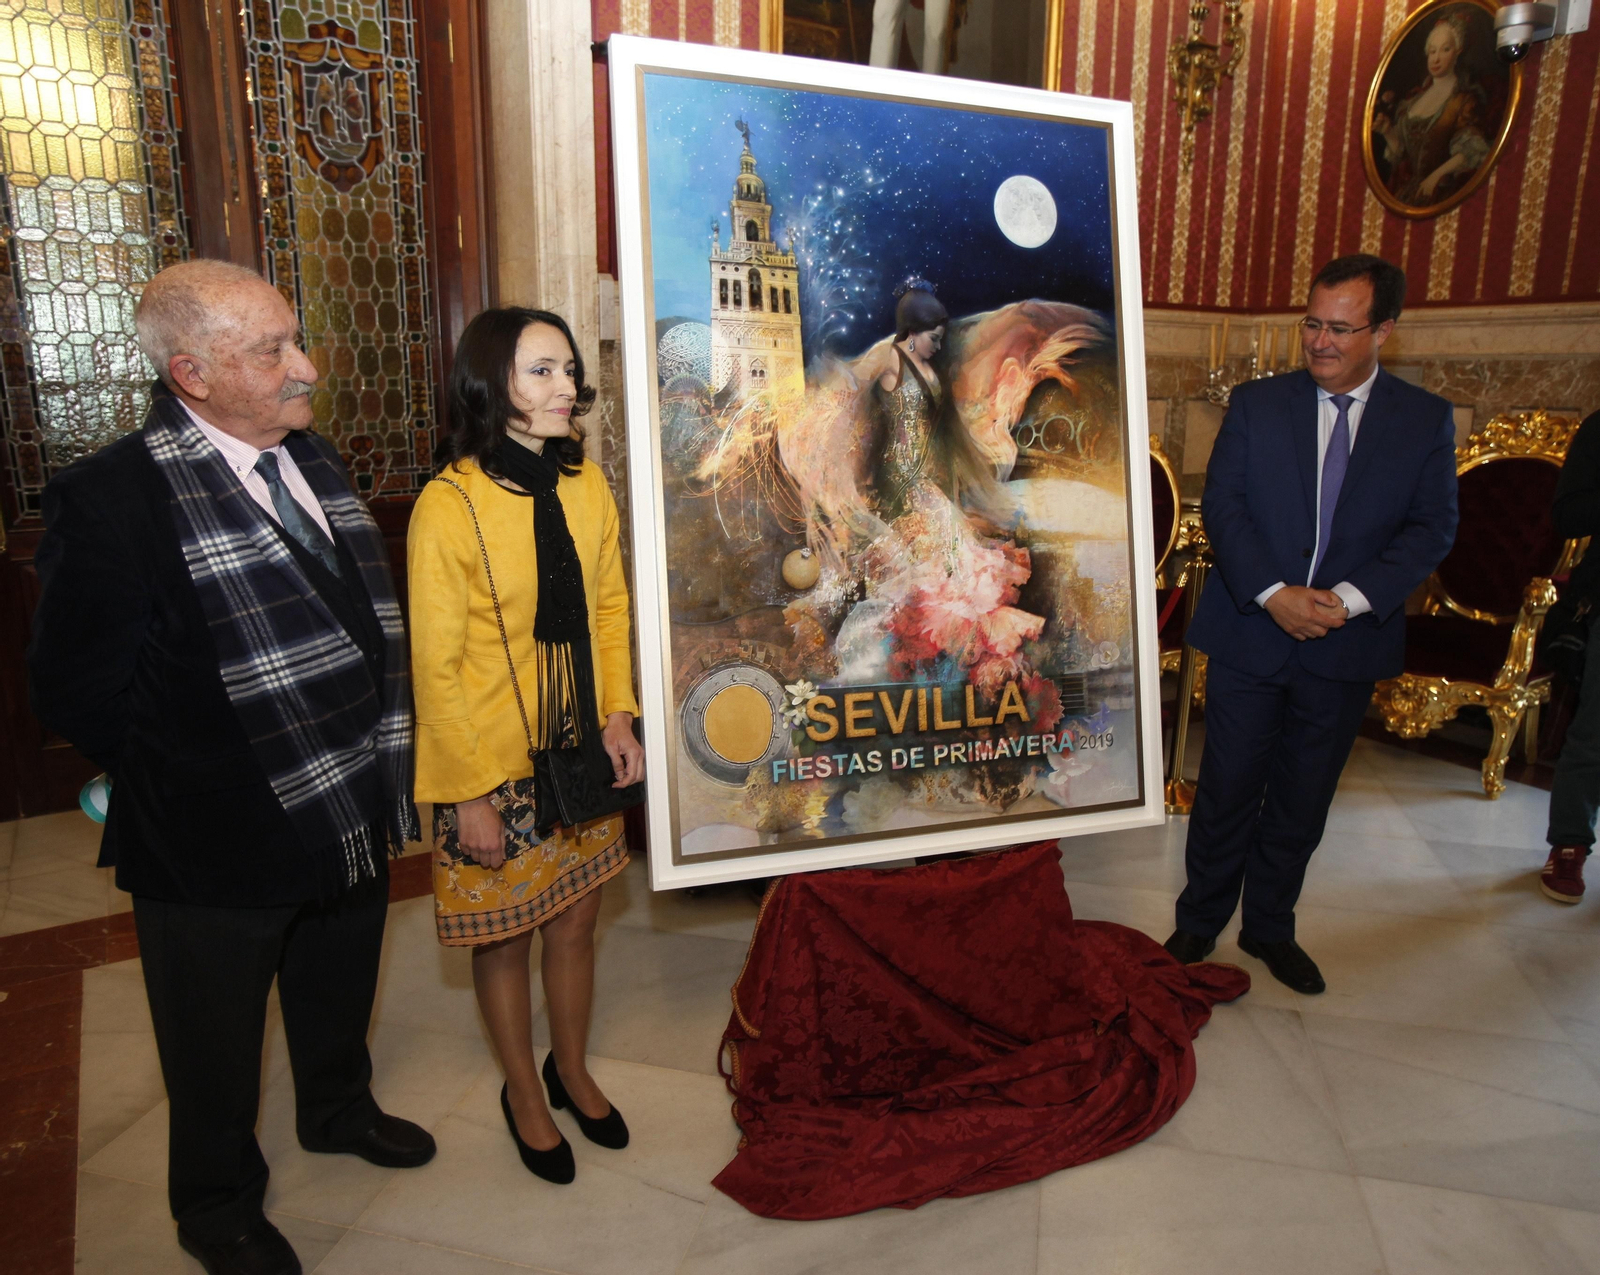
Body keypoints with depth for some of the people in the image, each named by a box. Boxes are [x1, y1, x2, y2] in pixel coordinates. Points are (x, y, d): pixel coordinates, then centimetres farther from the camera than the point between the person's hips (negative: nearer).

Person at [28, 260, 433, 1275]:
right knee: (217, 1048, 20)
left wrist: (380, 762, 4)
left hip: (352, 811, 6)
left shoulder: (313, 459, 0)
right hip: (222, 843, -6)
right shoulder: (112, 496, -22)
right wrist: (185, 790, -11)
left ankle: (339, 1110, 57)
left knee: (338, 993, 29)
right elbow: (77, 689, -18)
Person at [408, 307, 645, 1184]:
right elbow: (435, 665, -14)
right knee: (504, 936, 13)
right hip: (496, 761, -5)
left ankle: (572, 1069, 43)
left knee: (575, 920, 18)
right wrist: (471, 793, -14)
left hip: (581, 750, 5)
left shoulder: (585, 484, 0)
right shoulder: (449, 504, -17)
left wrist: (619, 716, -1)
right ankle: (523, 1093, 38)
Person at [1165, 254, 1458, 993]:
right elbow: (1222, 506, -5)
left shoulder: (1426, 420, 3)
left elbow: (1432, 528, -2)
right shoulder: (1255, 404, 1)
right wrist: (1273, 593, -17)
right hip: (1250, 634, -1)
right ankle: (1199, 924, 25)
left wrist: (1351, 599, -17)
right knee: (1226, 790, 7)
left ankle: (1270, 928, 32)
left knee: (1302, 800, 13)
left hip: (1346, 647, 1)